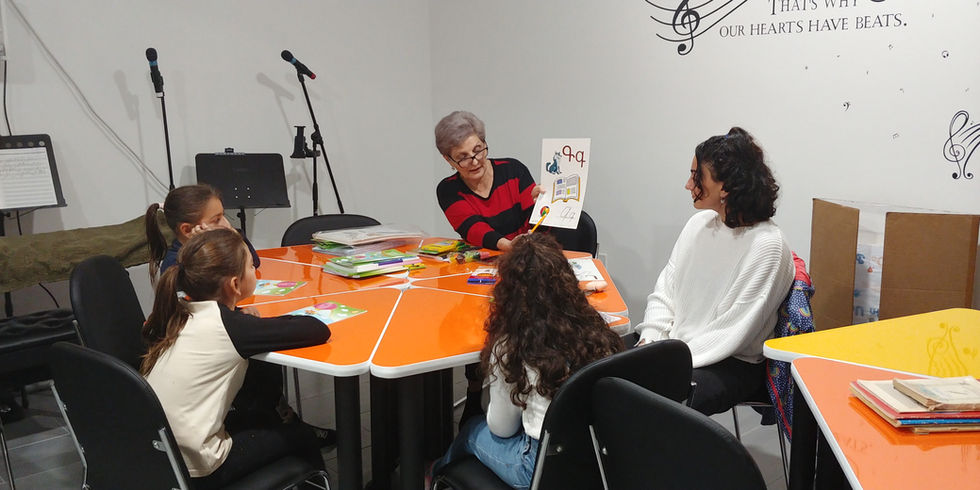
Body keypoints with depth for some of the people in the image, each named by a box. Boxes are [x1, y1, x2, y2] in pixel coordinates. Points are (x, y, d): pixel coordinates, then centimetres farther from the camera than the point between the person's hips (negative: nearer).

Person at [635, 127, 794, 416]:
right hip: (674, 343, 7)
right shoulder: (700, 223, 5)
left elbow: (730, 335, -18)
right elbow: (665, 290, 9)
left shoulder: (766, 246, -17)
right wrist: (650, 340, -6)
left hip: (734, 364, -7)